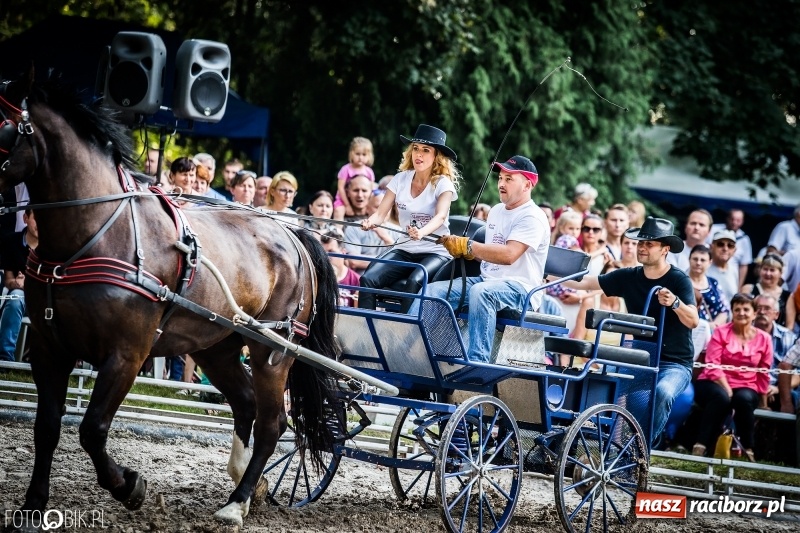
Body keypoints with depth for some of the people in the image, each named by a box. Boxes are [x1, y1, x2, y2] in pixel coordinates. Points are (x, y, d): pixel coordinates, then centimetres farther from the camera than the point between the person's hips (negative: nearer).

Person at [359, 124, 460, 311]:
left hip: (435, 251, -4)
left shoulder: (443, 183, -6)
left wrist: (422, 232, -45)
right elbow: (381, 213, 0)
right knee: (368, 279, -21)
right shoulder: (401, 179, 5)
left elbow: (440, 216, -24)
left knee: (414, 281, -35)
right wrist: (369, 222, -26)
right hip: (404, 250, 4)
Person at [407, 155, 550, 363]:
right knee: (433, 290, -9)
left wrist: (468, 246, -20)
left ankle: (477, 360, -42)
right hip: (487, 280, 9)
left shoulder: (532, 218, -10)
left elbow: (508, 255, -25)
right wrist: (468, 251, 6)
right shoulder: (496, 211, 18)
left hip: (519, 287, -9)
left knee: (480, 292, -39)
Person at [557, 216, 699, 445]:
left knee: (662, 392, -34)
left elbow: (693, 321, -22)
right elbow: (584, 283, 3)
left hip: (675, 363, -5)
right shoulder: (629, 278, 5)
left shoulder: (678, 280, -9)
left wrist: (674, 302, -42)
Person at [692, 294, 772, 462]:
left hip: (746, 387, 2)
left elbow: (764, 374, 13)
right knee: (721, 397, -38)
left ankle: (747, 450, -21)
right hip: (716, 384, -2)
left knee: (744, 399, -35)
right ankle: (700, 446, -36)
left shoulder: (763, 339, 7)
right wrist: (727, 389, -18)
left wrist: (763, 402, 12)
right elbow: (712, 365, -6)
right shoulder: (721, 332, 3)